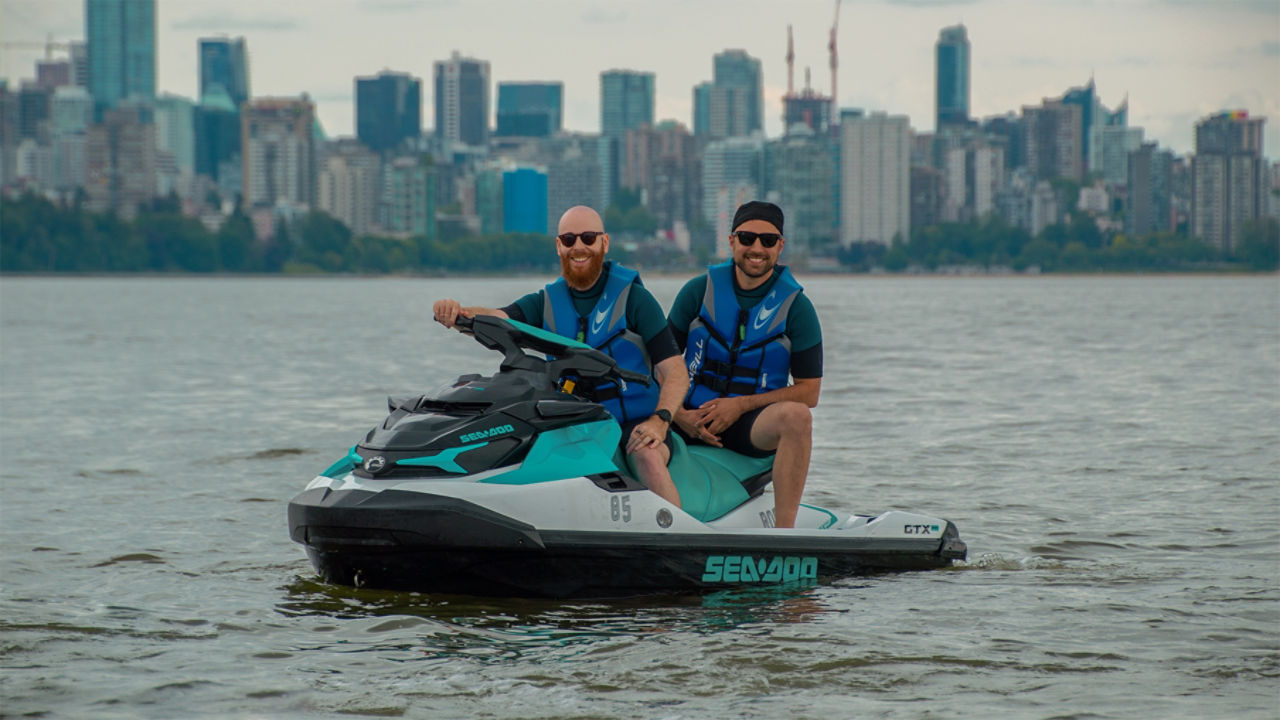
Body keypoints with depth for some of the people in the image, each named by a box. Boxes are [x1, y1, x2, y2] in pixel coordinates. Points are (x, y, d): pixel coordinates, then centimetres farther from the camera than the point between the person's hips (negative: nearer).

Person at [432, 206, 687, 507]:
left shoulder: (633, 298, -2)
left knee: (648, 457, -35)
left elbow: (676, 372, -7)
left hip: (637, 424, -4)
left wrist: (660, 420, -26)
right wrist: (456, 314, -32)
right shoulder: (546, 302, 9)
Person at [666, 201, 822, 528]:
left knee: (796, 416, -34)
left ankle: (783, 535, -34)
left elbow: (809, 391, 0)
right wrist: (678, 415, -11)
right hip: (692, 417, 2)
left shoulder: (796, 307, 2)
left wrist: (741, 405, -12)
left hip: (754, 425, -2)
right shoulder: (699, 290, 6)